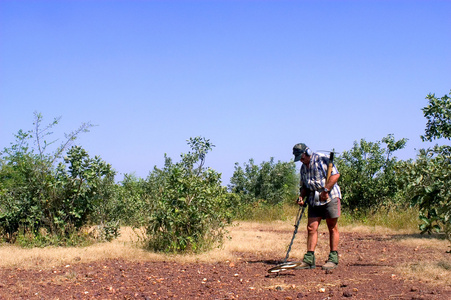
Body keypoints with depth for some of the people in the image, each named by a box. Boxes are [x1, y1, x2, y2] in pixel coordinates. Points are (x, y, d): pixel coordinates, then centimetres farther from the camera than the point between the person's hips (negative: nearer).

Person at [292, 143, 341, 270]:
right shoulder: (303, 167, 14)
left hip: (330, 198, -7)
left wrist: (326, 190, -19)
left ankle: (333, 259, 6)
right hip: (314, 200, 7)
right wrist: (302, 196, 3)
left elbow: (335, 175, -15)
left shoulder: (322, 159, -9)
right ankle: (309, 259, 2)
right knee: (311, 228, 0)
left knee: (332, 228, 1)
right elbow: (304, 186, 22)